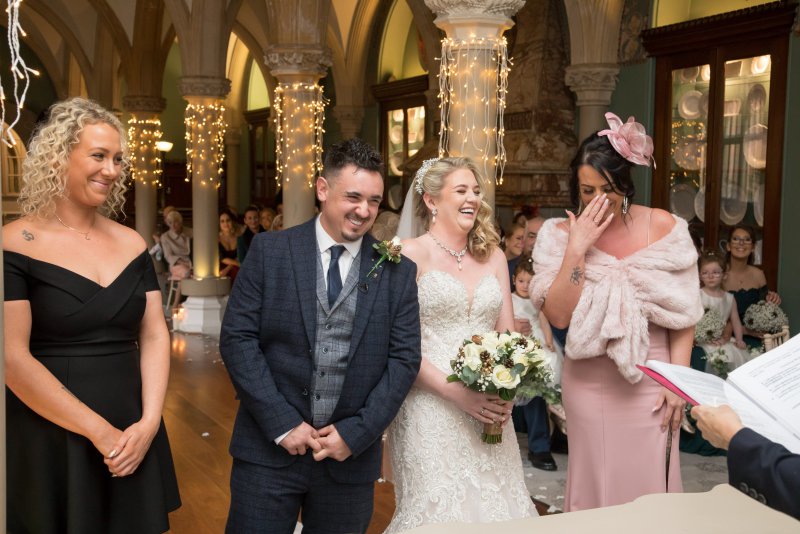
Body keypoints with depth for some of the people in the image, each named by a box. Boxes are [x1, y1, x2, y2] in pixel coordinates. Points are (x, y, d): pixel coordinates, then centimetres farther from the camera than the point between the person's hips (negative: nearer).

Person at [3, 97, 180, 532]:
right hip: (47, 440, -4)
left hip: (131, 438, 5)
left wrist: (149, 423, -9)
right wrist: (97, 430, -15)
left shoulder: (131, 244, 7)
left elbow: (154, 335, 5)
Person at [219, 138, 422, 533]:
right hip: (269, 449, -1)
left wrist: (356, 433, -8)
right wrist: (282, 424, -11)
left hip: (351, 454, 2)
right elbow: (237, 338, -6)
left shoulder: (397, 271, 3)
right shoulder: (270, 251, -1)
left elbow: (404, 359, 0)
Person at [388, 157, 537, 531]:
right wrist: (456, 393, -16)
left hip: (489, 407, 5)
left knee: (496, 503, 5)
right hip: (431, 406, -4)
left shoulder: (493, 256, 12)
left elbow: (507, 334, 12)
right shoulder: (412, 255, -3)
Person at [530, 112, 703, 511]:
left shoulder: (663, 227, -8)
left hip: (648, 377, -1)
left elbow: (682, 315, -3)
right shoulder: (561, 235, -6)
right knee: (592, 480, 14)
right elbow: (558, 315, -15)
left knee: (646, 480, 9)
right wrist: (577, 248, -20)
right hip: (588, 381, 1)